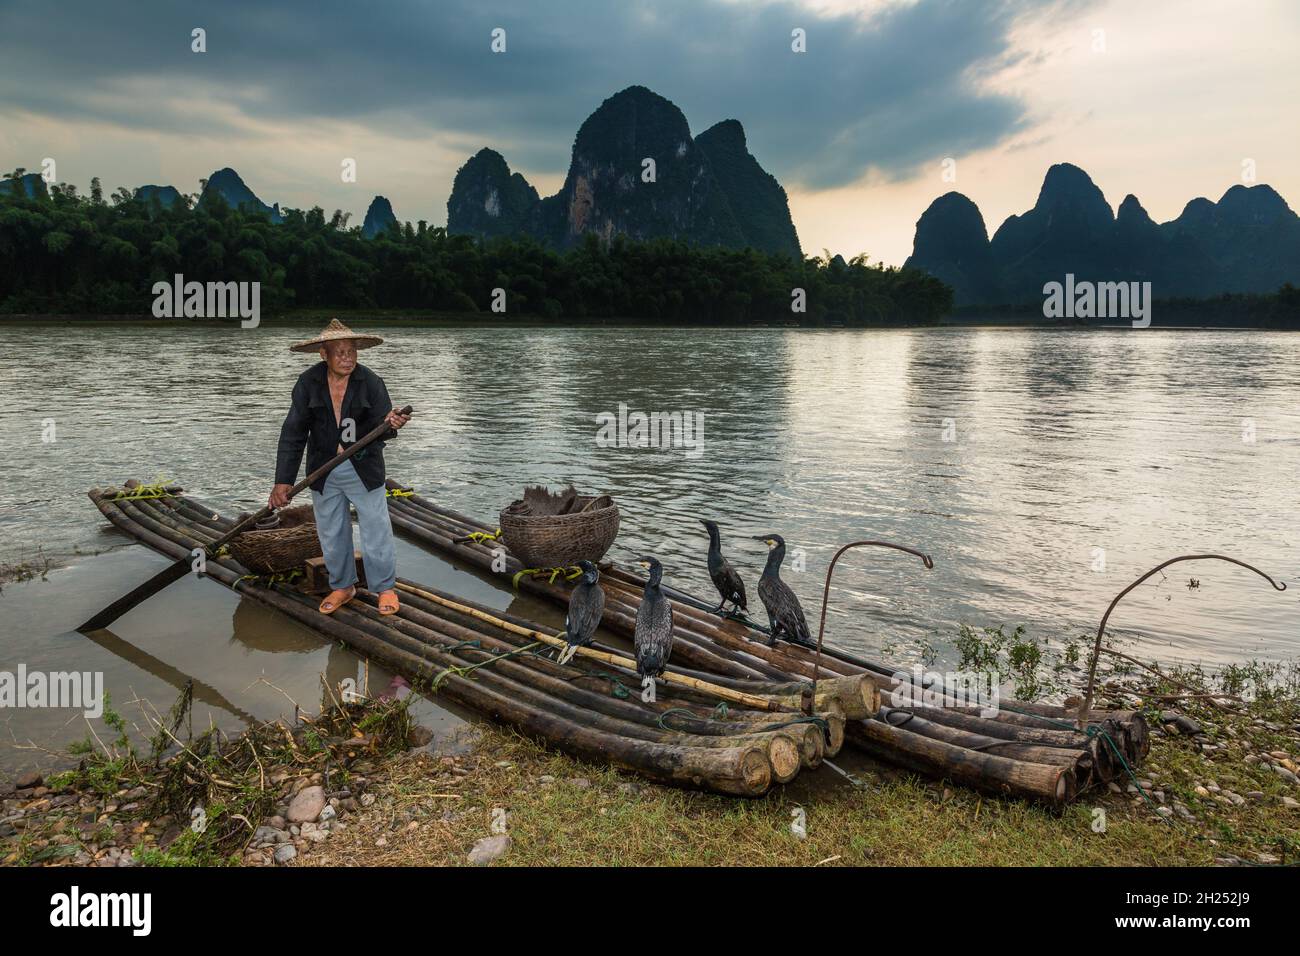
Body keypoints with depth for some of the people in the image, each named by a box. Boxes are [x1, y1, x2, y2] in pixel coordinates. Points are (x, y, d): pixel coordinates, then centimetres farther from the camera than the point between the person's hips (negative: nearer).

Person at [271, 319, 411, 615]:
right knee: (331, 534, 14)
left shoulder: (370, 382, -11)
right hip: (323, 472, 2)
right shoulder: (307, 384, -8)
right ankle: (342, 586, 33)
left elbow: (377, 429, -13)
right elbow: (293, 433, -8)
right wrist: (283, 480, -13)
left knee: (376, 529, 3)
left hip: (363, 469, -2)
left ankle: (385, 587, 22)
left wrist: (389, 424, -39)